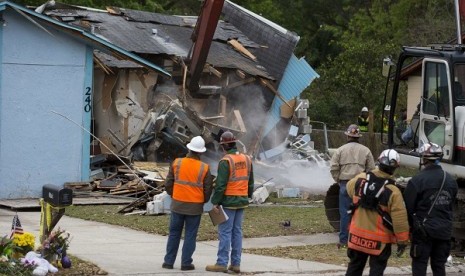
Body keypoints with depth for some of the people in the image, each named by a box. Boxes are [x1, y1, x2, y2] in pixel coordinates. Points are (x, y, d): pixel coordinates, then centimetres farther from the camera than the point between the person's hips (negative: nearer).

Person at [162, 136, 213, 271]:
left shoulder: (177, 163, -5)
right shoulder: (204, 168, -8)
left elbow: (168, 184, 1)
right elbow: (208, 189, -3)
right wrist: (203, 201, 17)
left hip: (177, 204, 2)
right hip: (195, 207, -1)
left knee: (174, 233, 11)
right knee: (190, 235, 6)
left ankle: (169, 261, 13)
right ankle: (186, 263, 7)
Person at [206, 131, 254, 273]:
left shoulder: (225, 161, -15)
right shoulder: (246, 159, 7)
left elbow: (221, 184, -17)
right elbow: (250, 182, 13)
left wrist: (215, 202, -11)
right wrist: (248, 196, 23)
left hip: (228, 201, -7)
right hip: (242, 201, 7)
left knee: (225, 232, -4)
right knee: (237, 231, 10)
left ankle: (222, 263, -4)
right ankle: (235, 264, 10)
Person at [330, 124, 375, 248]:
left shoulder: (341, 150, 1)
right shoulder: (365, 151, 5)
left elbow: (333, 168, -2)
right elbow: (371, 169, 4)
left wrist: (338, 180, 10)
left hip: (345, 184, -1)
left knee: (345, 212, 3)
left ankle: (343, 240, 4)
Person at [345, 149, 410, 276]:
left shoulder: (360, 179, -7)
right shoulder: (393, 191, -20)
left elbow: (349, 188, 17)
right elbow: (399, 219, -18)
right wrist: (402, 240, -9)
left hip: (357, 235, 4)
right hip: (379, 241, -4)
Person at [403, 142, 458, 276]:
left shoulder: (417, 180, -15)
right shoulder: (451, 180, 5)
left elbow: (408, 207, -10)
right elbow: (450, 205, 12)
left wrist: (410, 225, 5)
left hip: (424, 230, -5)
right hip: (444, 230, 5)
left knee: (419, 265, 2)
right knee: (439, 265, 13)